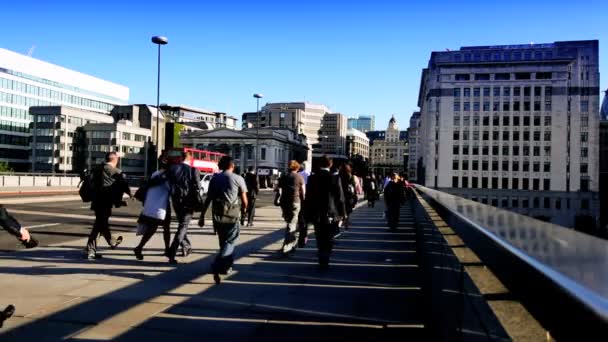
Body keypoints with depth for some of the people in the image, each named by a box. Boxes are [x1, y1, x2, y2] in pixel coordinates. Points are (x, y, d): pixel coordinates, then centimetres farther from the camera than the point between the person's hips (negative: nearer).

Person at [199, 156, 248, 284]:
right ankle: (216, 268, -17)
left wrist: (202, 217, 8)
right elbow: (244, 201, -1)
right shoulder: (238, 179, -3)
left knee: (223, 241, 21)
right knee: (230, 242, 1)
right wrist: (243, 208, 20)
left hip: (217, 215, 4)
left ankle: (227, 266, 31)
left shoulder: (214, 179, 6)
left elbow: (208, 199, 4)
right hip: (232, 215, -4)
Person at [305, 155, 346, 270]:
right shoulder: (335, 179, -8)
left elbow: (308, 197, 0)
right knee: (328, 240, 10)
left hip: (316, 214, 2)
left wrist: (308, 214, 6)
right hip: (331, 214, -1)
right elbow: (340, 198, -7)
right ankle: (325, 261, 4)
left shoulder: (312, 178, -3)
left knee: (320, 240, 13)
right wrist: (342, 214, 2)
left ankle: (322, 261, 15)